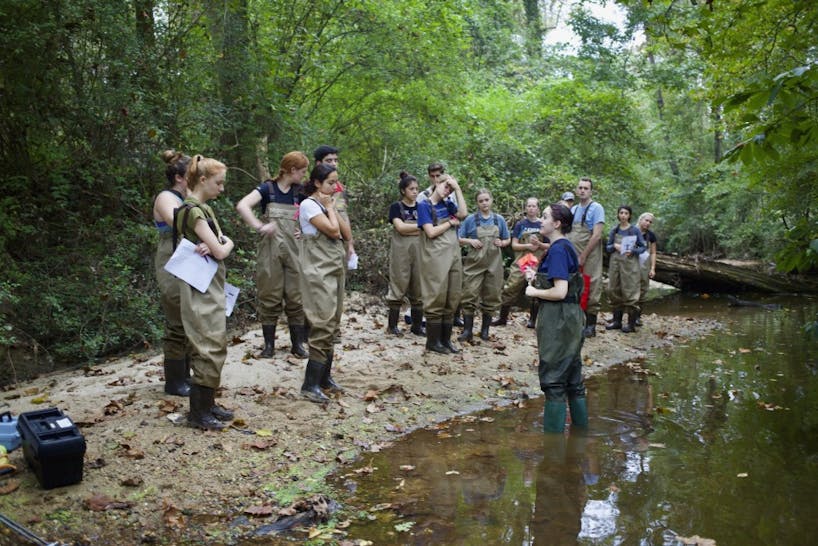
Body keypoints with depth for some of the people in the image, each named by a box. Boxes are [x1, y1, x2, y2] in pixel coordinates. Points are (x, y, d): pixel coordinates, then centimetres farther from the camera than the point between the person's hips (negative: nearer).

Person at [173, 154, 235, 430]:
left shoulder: (203, 208, 14)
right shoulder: (192, 211, -16)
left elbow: (225, 242, 9)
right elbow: (220, 251, -19)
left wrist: (216, 245, -13)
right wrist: (222, 246, 3)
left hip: (212, 286, 10)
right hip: (201, 289, -10)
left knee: (214, 347, 12)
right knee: (208, 349, -6)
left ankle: (208, 404, 21)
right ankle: (198, 412, 3)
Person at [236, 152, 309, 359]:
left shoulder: (298, 192, 7)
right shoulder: (267, 188, -5)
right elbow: (242, 205, -19)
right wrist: (259, 226, -31)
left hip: (294, 252, 3)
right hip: (271, 252, -3)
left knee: (296, 297, 5)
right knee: (269, 297, 4)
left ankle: (297, 343, 14)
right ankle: (269, 344, 15)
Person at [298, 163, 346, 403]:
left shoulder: (325, 204, 16)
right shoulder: (308, 205, -9)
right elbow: (333, 230, -17)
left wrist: (332, 207, 4)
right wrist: (330, 207, -5)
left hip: (335, 269, 9)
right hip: (319, 271, -9)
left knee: (331, 324, 10)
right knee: (323, 325, -12)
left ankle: (324, 377, 19)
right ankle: (310, 385, -8)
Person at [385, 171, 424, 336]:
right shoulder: (396, 207, 1)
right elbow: (400, 227, -13)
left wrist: (407, 230, -9)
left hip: (419, 251, 4)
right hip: (401, 252, -4)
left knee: (418, 289, 4)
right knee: (398, 287, -2)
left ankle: (417, 325, 11)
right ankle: (392, 325, 7)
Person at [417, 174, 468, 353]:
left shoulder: (448, 204, 14)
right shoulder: (424, 205, -3)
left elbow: (463, 214, -5)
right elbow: (431, 232, -13)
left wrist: (458, 188, -2)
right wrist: (451, 222, -2)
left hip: (454, 256, 6)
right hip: (436, 258, -6)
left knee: (452, 300, 9)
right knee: (436, 300, -2)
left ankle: (446, 339, 18)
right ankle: (433, 341, 7)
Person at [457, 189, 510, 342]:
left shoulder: (499, 220, 8)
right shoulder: (471, 219, 2)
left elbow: (508, 240, 17)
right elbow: (459, 239, 3)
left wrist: (502, 243, -4)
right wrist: (470, 241, -15)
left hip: (494, 263, 2)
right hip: (474, 262, -2)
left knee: (491, 296, 6)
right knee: (470, 295, -6)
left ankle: (485, 329, 19)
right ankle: (467, 330, 1)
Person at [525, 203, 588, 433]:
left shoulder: (557, 250, -17)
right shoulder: (566, 247, 12)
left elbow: (560, 292, -24)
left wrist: (534, 291, -10)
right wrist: (539, 277, 9)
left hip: (558, 320, -10)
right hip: (571, 317, 10)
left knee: (553, 379, -1)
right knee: (573, 377, 17)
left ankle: (554, 433, 7)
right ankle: (582, 429, 28)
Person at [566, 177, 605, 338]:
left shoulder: (596, 208, -6)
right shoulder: (573, 209, 13)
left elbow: (597, 236, -14)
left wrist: (583, 257, -15)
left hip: (589, 257, -6)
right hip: (573, 258, 6)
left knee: (590, 290, -1)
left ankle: (590, 326, 5)